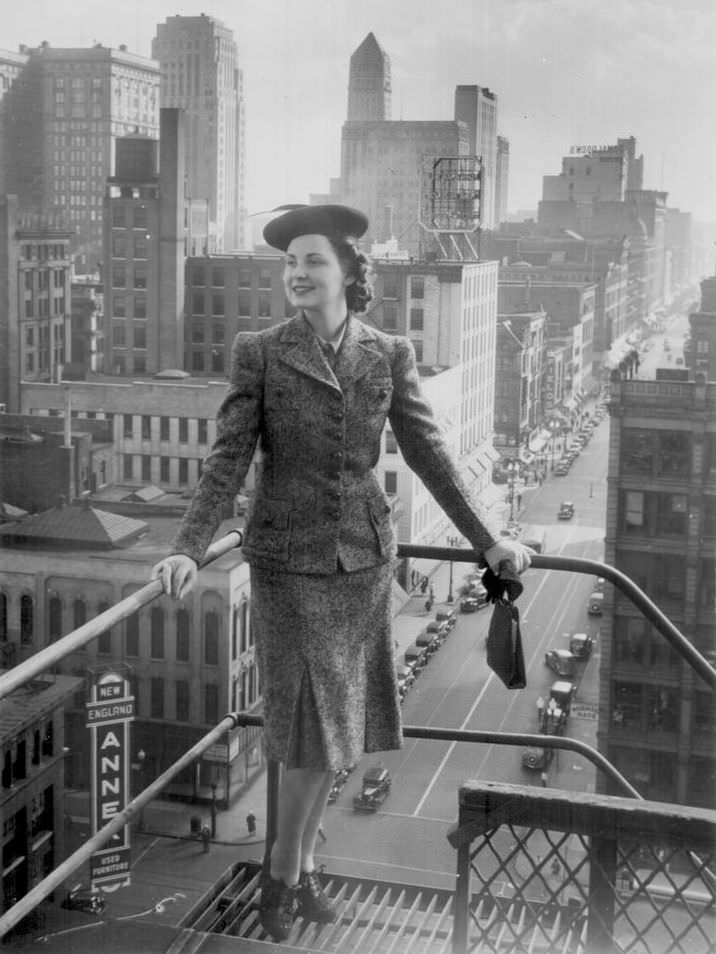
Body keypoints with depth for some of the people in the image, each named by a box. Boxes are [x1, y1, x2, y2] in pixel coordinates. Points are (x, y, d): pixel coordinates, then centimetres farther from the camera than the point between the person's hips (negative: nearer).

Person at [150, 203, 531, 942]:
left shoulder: (390, 355, 1)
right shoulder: (258, 353, -7)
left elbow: (429, 455, 5)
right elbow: (227, 460, -11)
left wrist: (487, 541, 6)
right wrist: (187, 550, -23)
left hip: (363, 561, 3)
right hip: (287, 562, -3)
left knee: (338, 725, 11)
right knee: (312, 728, -2)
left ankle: (295, 869, 29)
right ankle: (286, 874, 21)